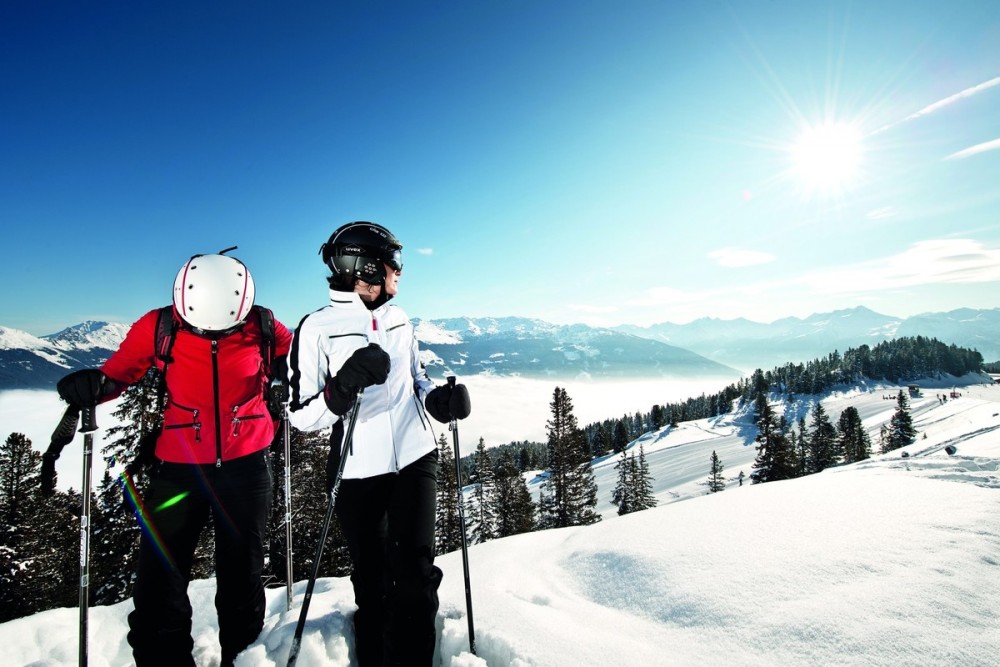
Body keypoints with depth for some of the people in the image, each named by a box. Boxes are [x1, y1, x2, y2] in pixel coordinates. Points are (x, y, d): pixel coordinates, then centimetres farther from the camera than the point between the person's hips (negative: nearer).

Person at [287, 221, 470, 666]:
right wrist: (343, 388, -27)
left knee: (414, 572, -1)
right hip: (358, 472, -3)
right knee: (372, 580, 10)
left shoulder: (398, 319, 9)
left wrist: (438, 399, -2)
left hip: (415, 459, 4)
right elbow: (301, 416, -8)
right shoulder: (317, 327, -8)